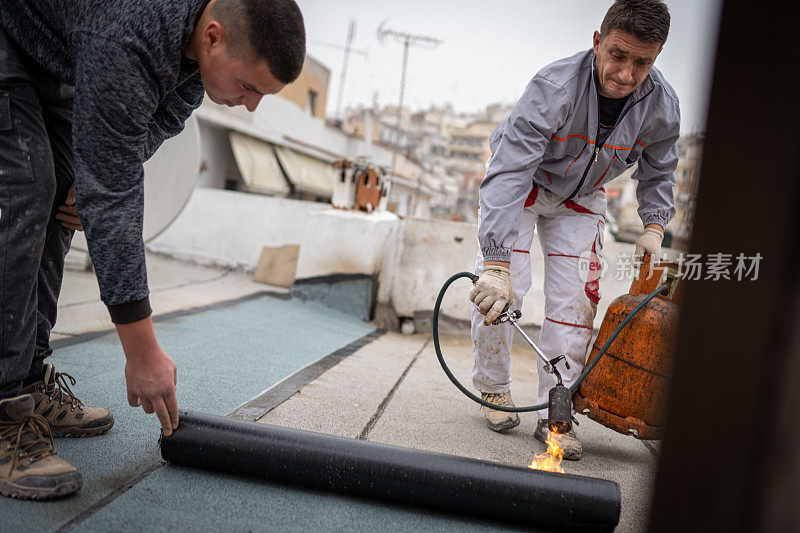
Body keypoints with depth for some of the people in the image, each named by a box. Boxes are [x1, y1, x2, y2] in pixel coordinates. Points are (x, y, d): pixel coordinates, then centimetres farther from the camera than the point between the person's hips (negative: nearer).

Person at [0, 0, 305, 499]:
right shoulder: (124, 42, -41)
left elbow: (160, 120, 2)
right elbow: (113, 200, -39)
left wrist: (89, 176, -10)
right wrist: (143, 353, -35)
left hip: (51, 54, 8)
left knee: (57, 198, 0)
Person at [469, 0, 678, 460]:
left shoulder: (662, 106, -21)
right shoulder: (554, 88, -36)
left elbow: (658, 172, 2)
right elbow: (509, 174, -43)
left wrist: (654, 227, -11)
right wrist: (496, 263, -50)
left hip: (581, 196, 4)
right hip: (522, 182, -3)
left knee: (576, 297, -6)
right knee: (502, 286, -13)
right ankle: (494, 389, 9)